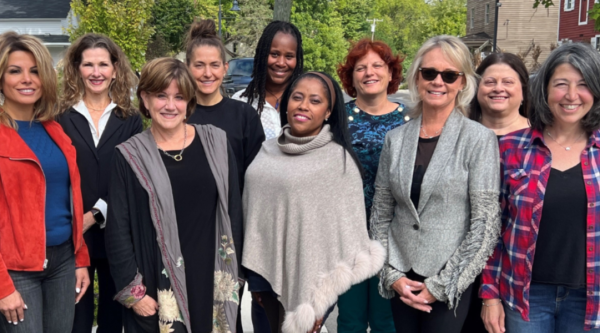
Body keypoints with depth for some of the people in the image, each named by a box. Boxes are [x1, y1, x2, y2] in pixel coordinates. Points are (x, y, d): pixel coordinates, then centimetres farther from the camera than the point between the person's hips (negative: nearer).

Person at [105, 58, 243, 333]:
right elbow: (117, 230, -3)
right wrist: (131, 290, -7)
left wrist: (234, 274, 4)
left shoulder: (216, 143, 2)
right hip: (156, 289, -2)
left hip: (213, 283, 2)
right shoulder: (130, 156, -3)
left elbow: (233, 211, 5)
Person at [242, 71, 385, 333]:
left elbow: (345, 228, -11)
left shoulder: (339, 158, -11)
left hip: (307, 278, -5)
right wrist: (253, 276, 12)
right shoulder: (267, 150, 5)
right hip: (267, 272, 5)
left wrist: (319, 300, -11)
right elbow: (252, 208, 11)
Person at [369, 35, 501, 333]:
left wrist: (440, 286, -11)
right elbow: (380, 215, 7)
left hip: (451, 285, -3)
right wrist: (391, 274, -2)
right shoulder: (395, 139, 3)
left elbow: (486, 224, -11)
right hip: (401, 281, 3)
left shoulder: (479, 139, -8)